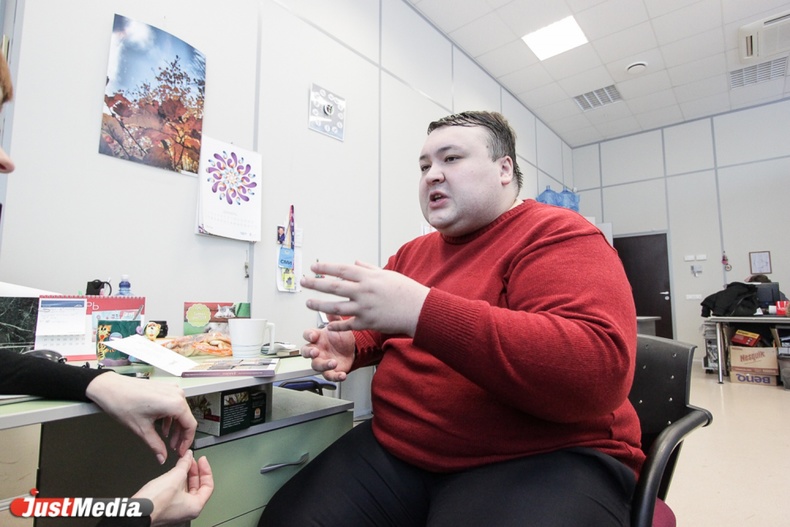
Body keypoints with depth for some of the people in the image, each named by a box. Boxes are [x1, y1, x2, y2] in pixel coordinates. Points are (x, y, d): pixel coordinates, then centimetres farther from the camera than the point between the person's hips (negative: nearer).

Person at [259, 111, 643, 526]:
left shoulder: (557, 236, -9)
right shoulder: (414, 252, 11)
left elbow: (600, 372, -25)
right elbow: (380, 326, 24)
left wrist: (421, 310, -30)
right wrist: (350, 346, -1)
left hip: (541, 460, -4)